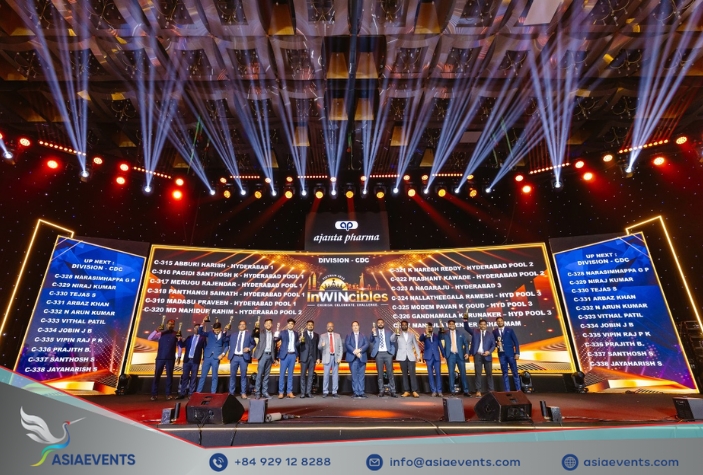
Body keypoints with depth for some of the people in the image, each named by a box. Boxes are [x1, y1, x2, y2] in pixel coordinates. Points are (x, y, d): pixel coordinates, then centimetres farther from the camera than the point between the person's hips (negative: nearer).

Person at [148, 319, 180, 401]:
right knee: (157, 375, 3)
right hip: (160, 358, 0)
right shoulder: (161, 333, 3)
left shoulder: (176, 334, 3)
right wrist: (156, 331, -19)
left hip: (170, 359, 0)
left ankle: (168, 394, 15)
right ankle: (154, 394, 13)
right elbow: (150, 339, -6)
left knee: (169, 376, 5)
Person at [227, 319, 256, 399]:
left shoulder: (249, 334, 8)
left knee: (243, 375, 2)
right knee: (232, 375, 6)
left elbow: (254, 344, 9)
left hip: (244, 357, -2)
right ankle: (231, 392, 17)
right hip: (234, 357, 2)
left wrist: (249, 349, -8)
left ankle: (243, 393, 10)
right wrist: (225, 331, 3)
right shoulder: (233, 334, 14)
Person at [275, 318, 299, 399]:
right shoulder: (283, 332, 2)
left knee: (290, 374, 7)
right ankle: (281, 392, 6)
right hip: (285, 355, -3)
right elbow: (275, 339, -11)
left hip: (293, 355, 3)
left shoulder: (295, 333, 13)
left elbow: (296, 344, 15)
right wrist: (277, 331, -28)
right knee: (282, 374, -1)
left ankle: (290, 392, 12)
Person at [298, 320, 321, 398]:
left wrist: (318, 358, 5)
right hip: (304, 357, -2)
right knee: (303, 375, 1)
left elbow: (318, 347, 11)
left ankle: (308, 392, 9)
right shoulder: (302, 334, 2)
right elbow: (298, 346, -7)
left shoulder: (316, 335, 12)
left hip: (313, 357, 2)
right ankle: (303, 392, 7)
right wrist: (300, 341, -30)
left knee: (310, 375, 4)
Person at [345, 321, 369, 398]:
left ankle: (361, 392, 3)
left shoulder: (363, 335, 15)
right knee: (354, 376, 0)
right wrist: (354, 352, -13)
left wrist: (359, 350, -13)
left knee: (361, 376, -1)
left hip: (362, 357, 1)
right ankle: (356, 393, 4)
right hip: (352, 358, -1)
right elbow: (347, 345, -2)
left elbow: (366, 344, 2)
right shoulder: (349, 336, 12)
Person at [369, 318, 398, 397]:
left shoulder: (389, 332, 12)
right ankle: (381, 391, 11)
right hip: (378, 354, 0)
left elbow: (392, 340, -3)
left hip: (388, 353, 0)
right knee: (380, 373, 4)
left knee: (390, 372, -1)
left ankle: (392, 391, 5)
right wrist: (373, 334, -24)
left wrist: (395, 335, -20)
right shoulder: (374, 332, 9)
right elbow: (370, 341, -7)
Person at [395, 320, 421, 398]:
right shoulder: (398, 335, 7)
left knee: (412, 373, -7)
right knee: (405, 374, 2)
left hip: (411, 356, 0)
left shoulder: (412, 335, 14)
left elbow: (416, 345, 12)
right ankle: (406, 391, 6)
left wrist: (419, 355, 5)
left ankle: (414, 391, -4)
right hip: (402, 357, 0)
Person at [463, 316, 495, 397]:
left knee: (489, 373, 6)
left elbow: (493, 345, 8)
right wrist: (466, 320, -22)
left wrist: (489, 351, -10)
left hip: (487, 355, 1)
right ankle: (478, 391, 3)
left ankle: (491, 390, 15)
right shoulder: (475, 332, 8)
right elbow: (466, 328, -5)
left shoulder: (490, 334, 10)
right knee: (478, 373, 0)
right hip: (477, 355, -1)